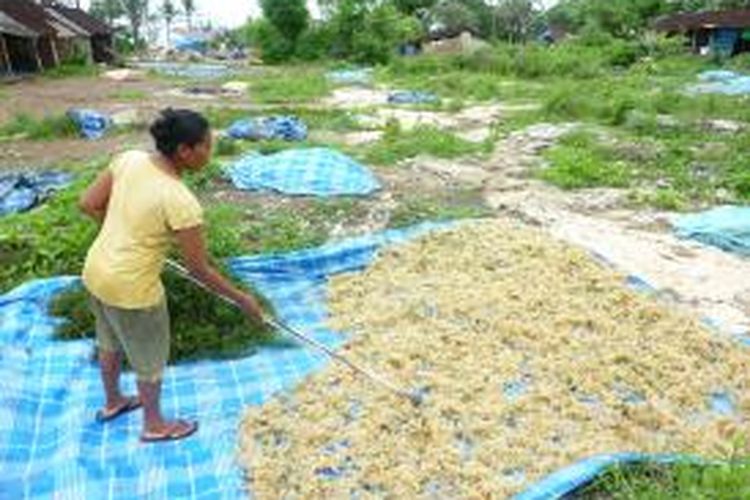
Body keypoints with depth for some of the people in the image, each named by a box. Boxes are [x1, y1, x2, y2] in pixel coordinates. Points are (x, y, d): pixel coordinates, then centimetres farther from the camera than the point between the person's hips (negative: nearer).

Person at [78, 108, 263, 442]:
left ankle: (112, 403, 57)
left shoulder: (129, 159, -9)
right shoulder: (180, 202, -28)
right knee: (151, 359, 18)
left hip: (96, 271, 8)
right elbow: (199, 269, -20)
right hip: (132, 289, -7)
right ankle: (154, 425, 42)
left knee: (111, 343, 31)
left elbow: (88, 204, 1)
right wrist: (242, 299, -8)